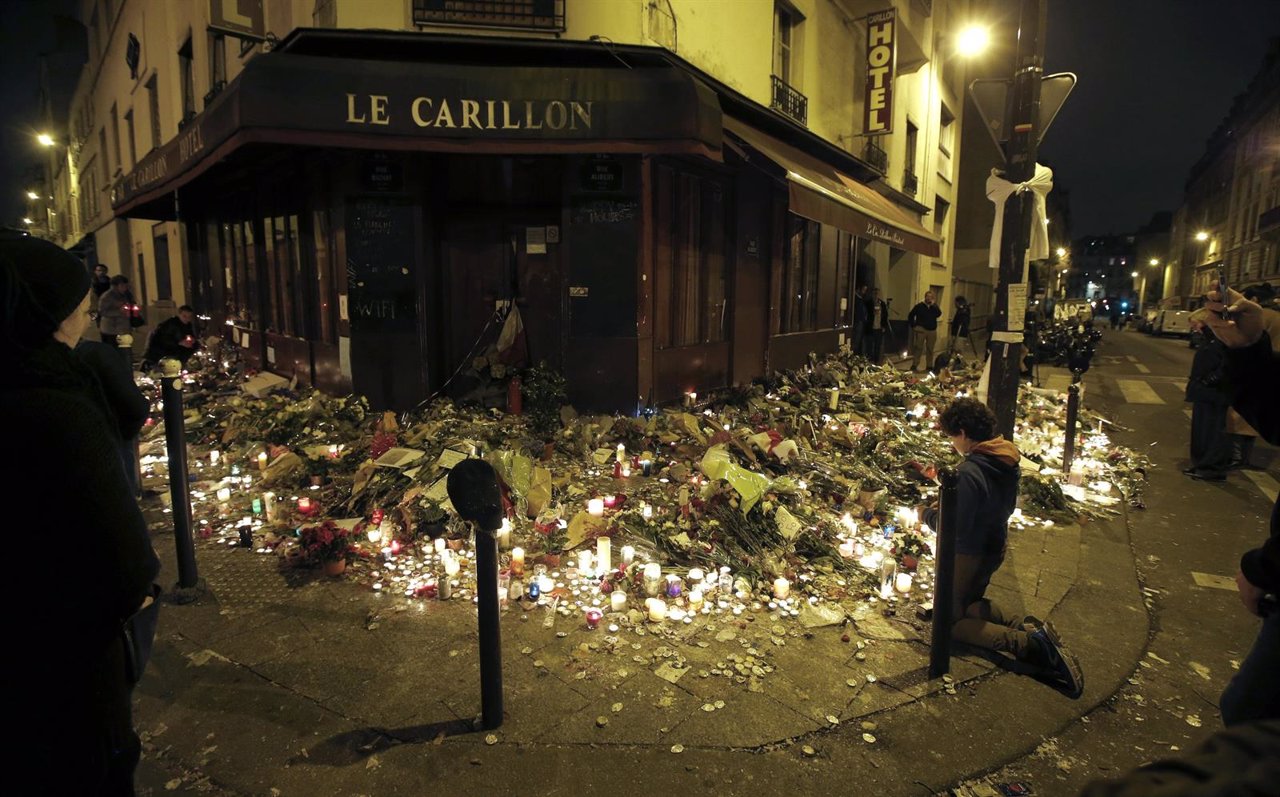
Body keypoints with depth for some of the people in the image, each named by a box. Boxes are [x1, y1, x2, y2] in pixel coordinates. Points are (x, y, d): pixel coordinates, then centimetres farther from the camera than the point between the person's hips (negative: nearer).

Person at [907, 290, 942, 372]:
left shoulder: (934, 306, 10)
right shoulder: (919, 306, 1)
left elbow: (939, 314, -9)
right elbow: (910, 315, 3)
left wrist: (933, 305, -14)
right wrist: (913, 326, -2)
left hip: (932, 330, 4)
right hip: (921, 330, -4)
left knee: (930, 349, 8)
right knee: (918, 348, -7)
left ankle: (929, 366, 17)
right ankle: (914, 365, -5)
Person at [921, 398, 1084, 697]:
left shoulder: (969, 472, -30)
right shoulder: (1008, 461, -2)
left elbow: (955, 528, -28)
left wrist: (928, 514, -9)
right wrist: (949, 507, 12)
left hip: (970, 555, -9)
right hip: (995, 547, 9)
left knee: (952, 621, 6)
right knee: (971, 602, 29)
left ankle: (1026, 642, -10)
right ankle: (1027, 627, 8)